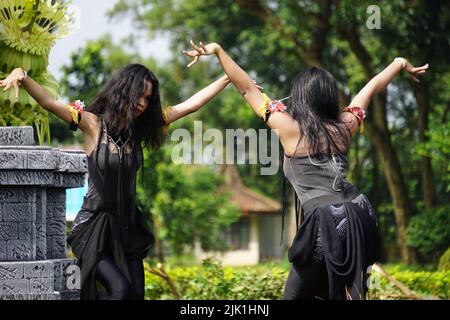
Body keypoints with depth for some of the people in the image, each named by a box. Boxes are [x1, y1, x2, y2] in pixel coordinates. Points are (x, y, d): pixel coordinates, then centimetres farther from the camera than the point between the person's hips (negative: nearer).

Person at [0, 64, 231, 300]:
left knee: (136, 293, 1)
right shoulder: (93, 124, -11)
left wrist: (227, 78, 6)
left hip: (127, 227, 6)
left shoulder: (140, 128, 3)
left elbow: (191, 104, 6)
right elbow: (48, 102, -25)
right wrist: (21, 76, -42)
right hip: (94, 226, -6)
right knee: (121, 289, -21)